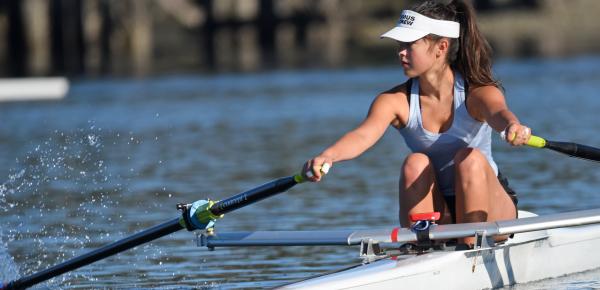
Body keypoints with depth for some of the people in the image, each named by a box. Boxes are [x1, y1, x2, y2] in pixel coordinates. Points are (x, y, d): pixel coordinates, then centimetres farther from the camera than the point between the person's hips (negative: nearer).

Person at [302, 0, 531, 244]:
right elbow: (363, 135, -28)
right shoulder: (395, 101, -9)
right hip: (434, 212, 2)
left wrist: (512, 126, -65)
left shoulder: (477, 93, -14)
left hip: (487, 208, -2)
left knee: (469, 159, -29)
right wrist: (327, 156, -52)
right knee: (415, 163, -25)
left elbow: (498, 113, -38)